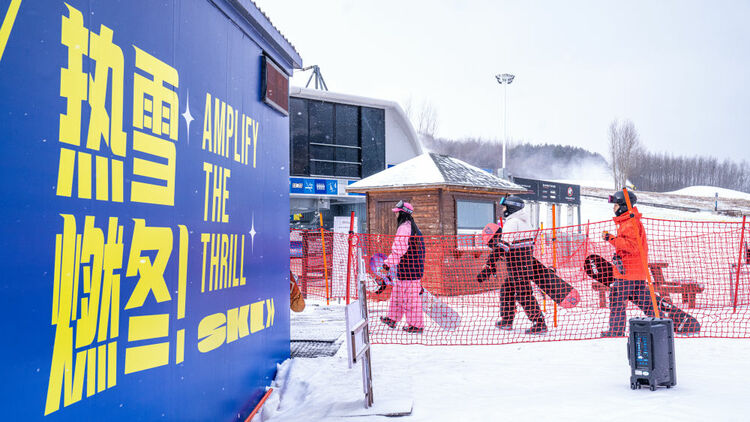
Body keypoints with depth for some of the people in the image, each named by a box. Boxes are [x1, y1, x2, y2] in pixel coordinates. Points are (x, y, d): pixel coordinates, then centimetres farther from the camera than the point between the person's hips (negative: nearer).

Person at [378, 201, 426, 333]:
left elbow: (398, 250, -24)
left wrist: (387, 265, -21)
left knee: (410, 297, -2)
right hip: (415, 267, 10)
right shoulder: (413, 227, 16)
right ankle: (393, 319, 30)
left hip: (408, 269, -10)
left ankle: (416, 325, 7)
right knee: (397, 294, 19)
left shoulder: (404, 228, -17)